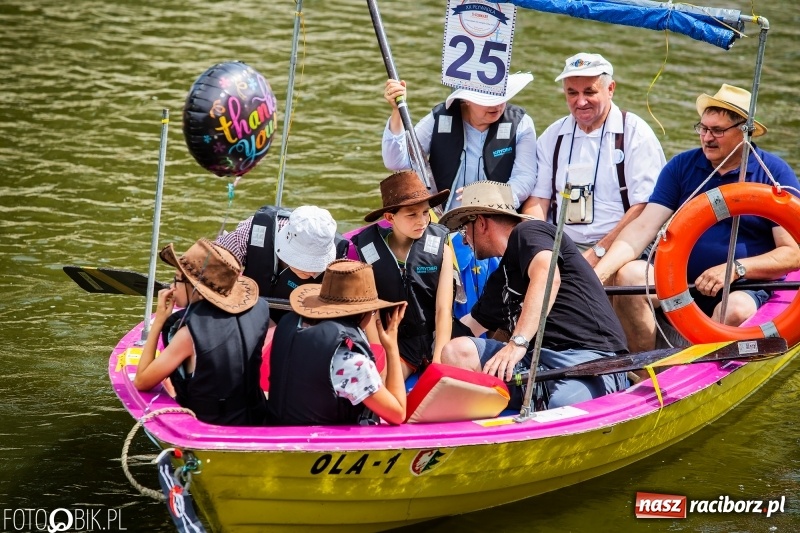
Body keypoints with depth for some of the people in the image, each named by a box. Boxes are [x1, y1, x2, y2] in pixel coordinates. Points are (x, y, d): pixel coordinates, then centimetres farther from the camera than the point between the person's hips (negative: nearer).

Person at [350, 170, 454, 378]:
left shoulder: (439, 247, -2)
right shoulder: (369, 252, -3)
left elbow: (444, 310, -7)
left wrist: (438, 363, -18)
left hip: (436, 339, 1)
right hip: (395, 345, 0)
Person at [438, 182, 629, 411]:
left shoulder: (528, 232, 4)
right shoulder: (500, 280, 30)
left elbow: (547, 275, -19)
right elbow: (471, 326, 45)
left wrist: (518, 342, -28)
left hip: (590, 359, -8)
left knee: (564, 408, -42)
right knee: (458, 352, -13)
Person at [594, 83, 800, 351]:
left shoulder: (775, 173, -4)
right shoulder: (681, 166, 4)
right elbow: (643, 228, -4)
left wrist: (736, 268, -21)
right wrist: (599, 273, -20)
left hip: (744, 288, -3)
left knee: (736, 310, -36)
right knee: (629, 275, -23)